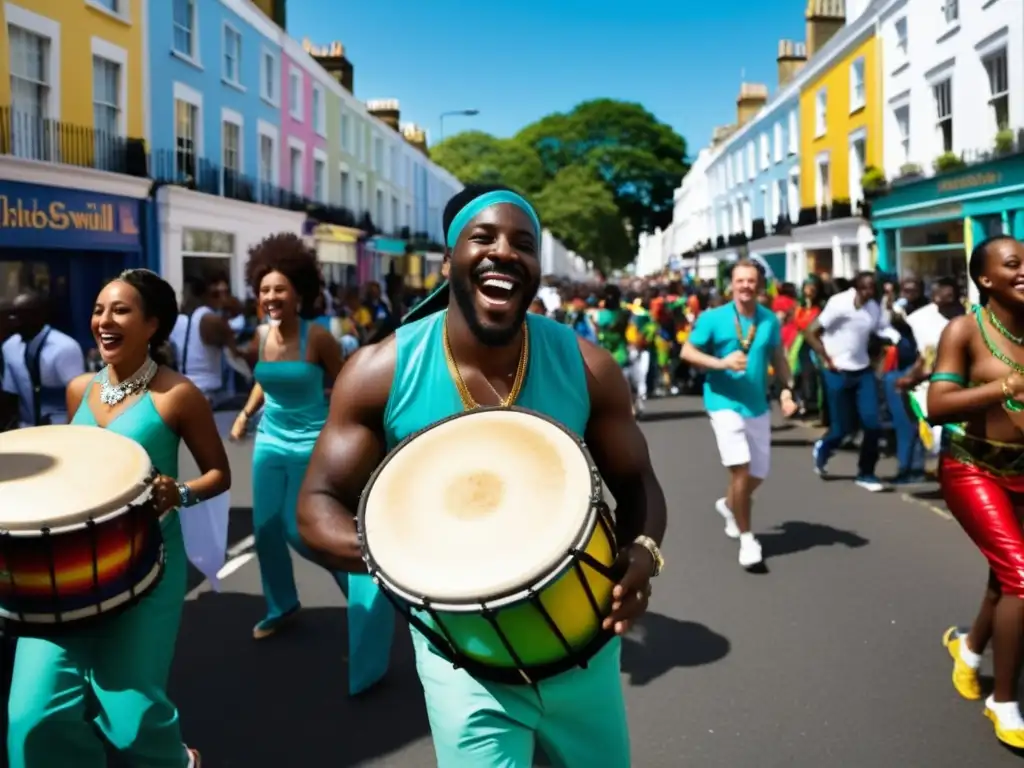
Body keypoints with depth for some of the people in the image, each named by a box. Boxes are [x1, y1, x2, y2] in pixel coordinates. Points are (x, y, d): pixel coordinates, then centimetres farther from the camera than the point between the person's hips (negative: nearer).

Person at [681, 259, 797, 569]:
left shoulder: (770, 320, 1)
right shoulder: (713, 318, -9)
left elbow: (778, 357, 13)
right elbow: (687, 351, -5)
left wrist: (787, 388, -1)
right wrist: (721, 362, -20)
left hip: (758, 407, 5)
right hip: (725, 404, -5)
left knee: (758, 474, 14)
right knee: (740, 469, -15)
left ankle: (728, 504, 46)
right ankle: (746, 538, 0)